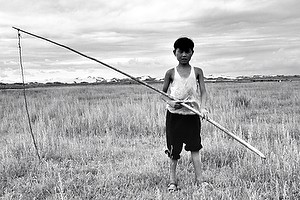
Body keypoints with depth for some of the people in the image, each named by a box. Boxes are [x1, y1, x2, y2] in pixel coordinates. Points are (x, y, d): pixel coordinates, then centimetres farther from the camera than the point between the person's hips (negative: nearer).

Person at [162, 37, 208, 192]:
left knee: (194, 147, 1)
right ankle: (172, 181, 15)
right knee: (173, 150, 5)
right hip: (174, 115, 0)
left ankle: (199, 179, 5)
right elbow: (163, 92, 7)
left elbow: (203, 92, -3)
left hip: (192, 115, 0)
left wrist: (202, 108, -20)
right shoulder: (171, 73, 2)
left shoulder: (197, 72, 3)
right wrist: (170, 102, -14)